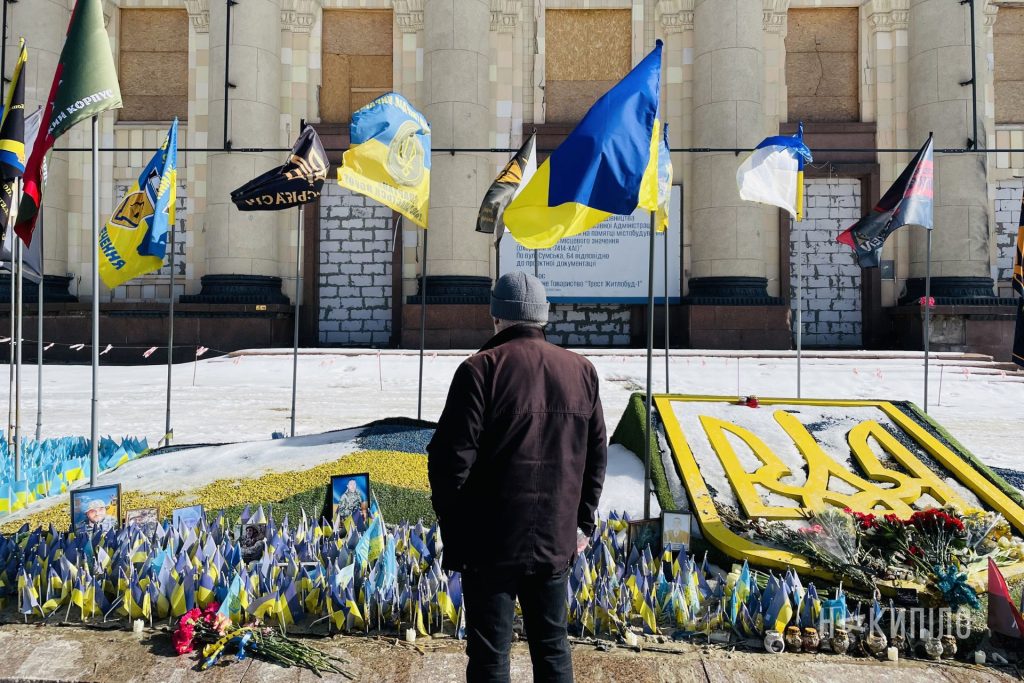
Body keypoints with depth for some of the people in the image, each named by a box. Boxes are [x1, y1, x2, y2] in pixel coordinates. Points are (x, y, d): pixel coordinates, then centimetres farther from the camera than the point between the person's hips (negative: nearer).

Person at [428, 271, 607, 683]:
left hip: (491, 540, -4)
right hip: (556, 539, 4)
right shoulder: (581, 370, 6)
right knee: (552, 646, 17)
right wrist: (582, 521, 17)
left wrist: (451, 524, 0)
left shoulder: (480, 369, -10)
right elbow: (596, 455, 10)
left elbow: (452, 456, -12)